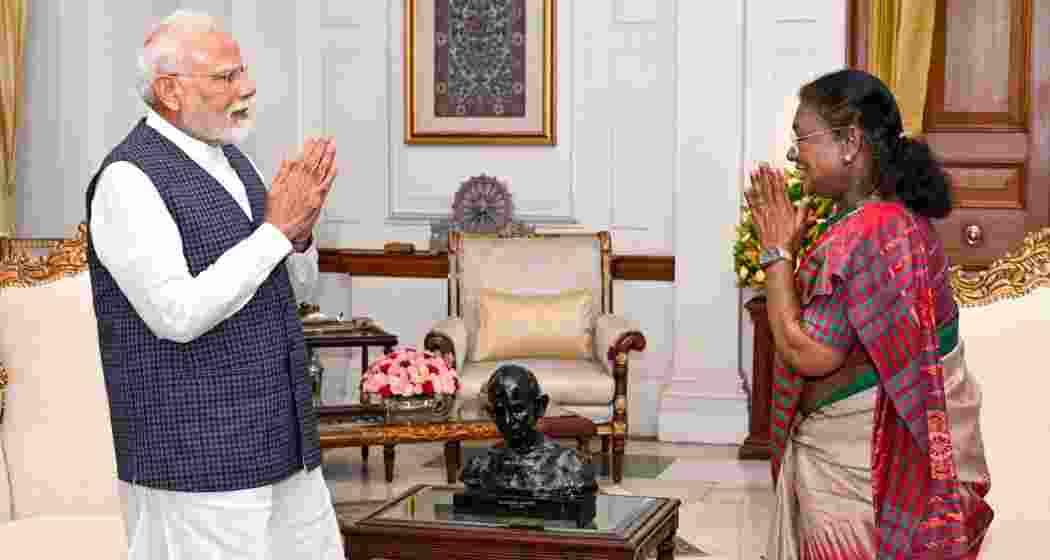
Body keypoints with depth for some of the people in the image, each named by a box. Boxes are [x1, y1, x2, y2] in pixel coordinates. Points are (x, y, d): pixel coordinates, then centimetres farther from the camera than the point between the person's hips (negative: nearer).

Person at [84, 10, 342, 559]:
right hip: (194, 458, -9)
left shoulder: (225, 159, 11)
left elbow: (290, 282, 15)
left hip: (276, 443, 9)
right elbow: (179, 315, -24)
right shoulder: (129, 180, -16)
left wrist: (299, 226, -6)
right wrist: (275, 230, -21)